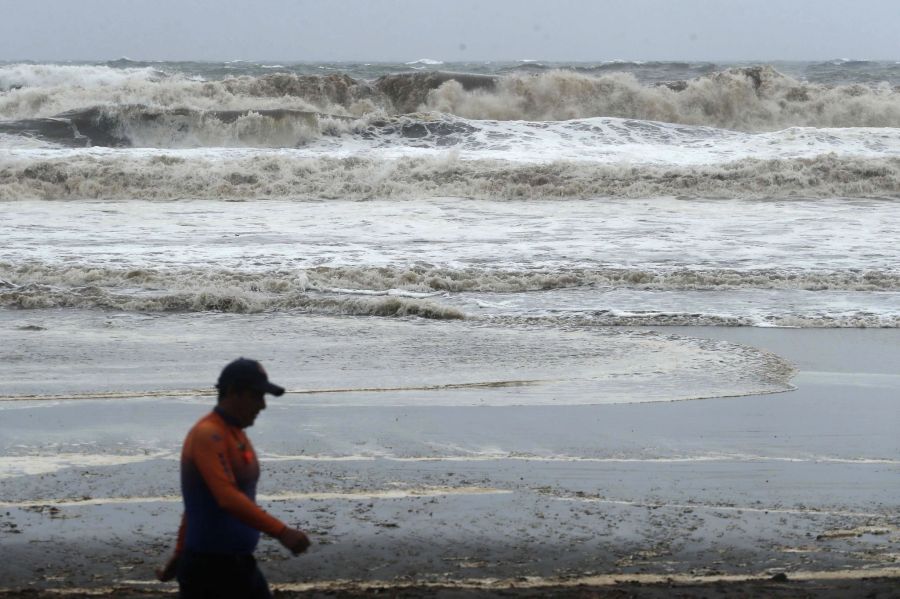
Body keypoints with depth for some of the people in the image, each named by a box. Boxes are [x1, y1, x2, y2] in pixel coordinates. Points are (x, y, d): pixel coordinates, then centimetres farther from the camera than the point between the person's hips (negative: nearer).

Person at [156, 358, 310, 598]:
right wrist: (281, 531, -36)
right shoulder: (208, 435, -18)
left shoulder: (235, 434, 12)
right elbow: (228, 498, -31)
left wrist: (180, 555, 24)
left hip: (238, 563, 10)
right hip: (209, 568, -10)